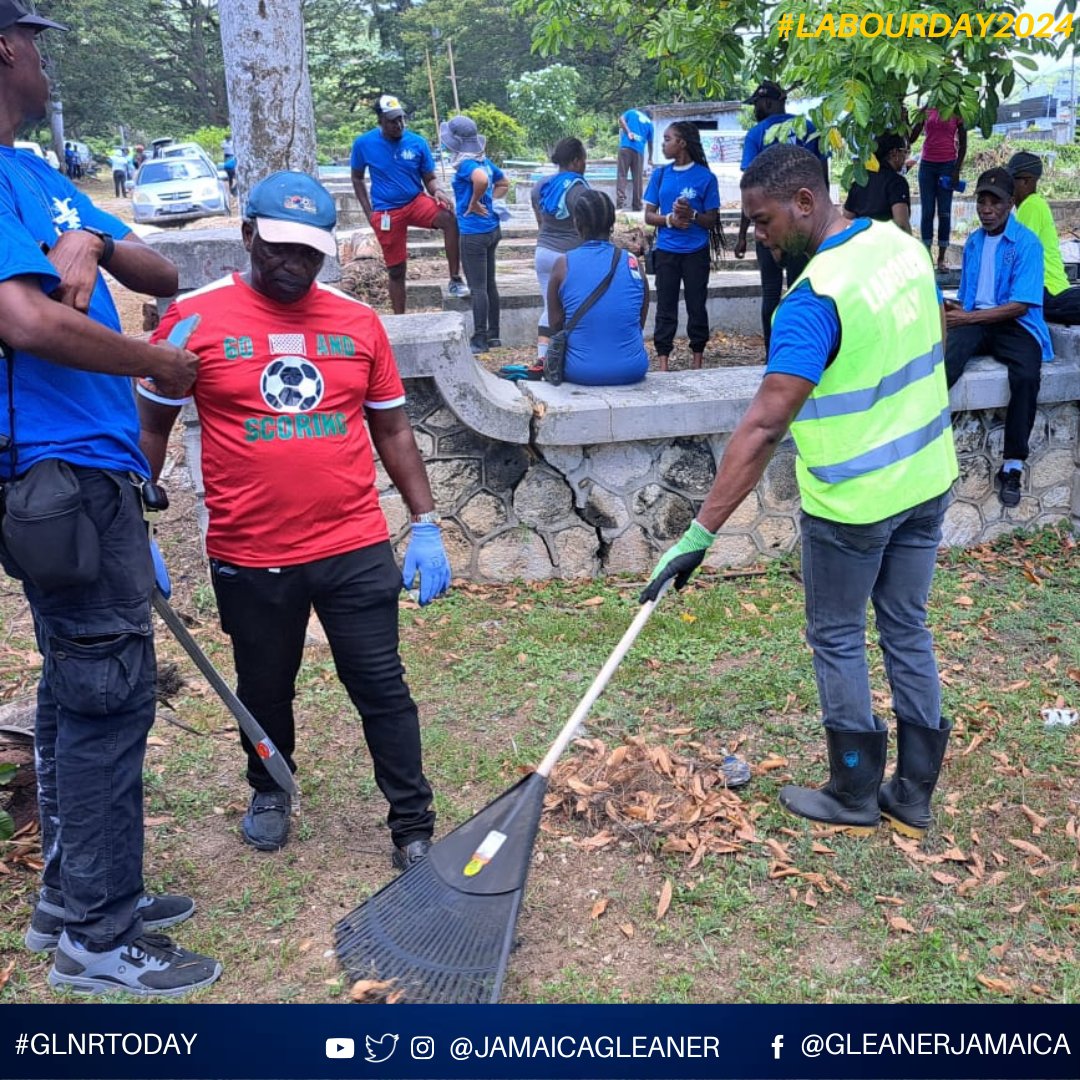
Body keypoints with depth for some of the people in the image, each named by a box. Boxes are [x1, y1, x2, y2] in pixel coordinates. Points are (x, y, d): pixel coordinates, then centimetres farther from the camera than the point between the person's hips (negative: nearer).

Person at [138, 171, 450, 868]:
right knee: (264, 691, 18)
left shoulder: (358, 322, 3)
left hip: (356, 549, 1)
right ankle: (270, 792, 45)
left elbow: (392, 427, 9)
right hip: (249, 559, 0)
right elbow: (152, 427, 3)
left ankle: (414, 827, 21)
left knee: (383, 689, 6)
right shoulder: (195, 319, -4)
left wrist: (426, 524, 5)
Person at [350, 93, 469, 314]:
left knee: (449, 218, -30)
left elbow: (429, 179, 2)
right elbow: (357, 179, 7)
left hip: (416, 201, 1)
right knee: (396, 270, 4)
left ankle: (455, 279, -23)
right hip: (386, 211, -1)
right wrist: (369, 212, -2)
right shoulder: (363, 143, -6)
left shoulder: (417, 143, -5)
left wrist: (437, 192, -22)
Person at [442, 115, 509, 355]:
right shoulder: (484, 161, 10)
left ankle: (480, 340, 3)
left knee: (478, 288, -3)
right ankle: (493, 335, 23)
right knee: (489, 284, 15)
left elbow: (481, 180, -37)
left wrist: (474, 203, -22)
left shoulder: (465, 164, -16)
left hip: (474, 233, -9)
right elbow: (504, 184, 23)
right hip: (492, 228, 9)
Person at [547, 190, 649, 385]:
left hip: (580, 372, -1)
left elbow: (555, 327, 2)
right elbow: (640, 324, 9)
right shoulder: (633, 263, 0)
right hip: (631, 371, 2)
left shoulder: (563, 264, -4)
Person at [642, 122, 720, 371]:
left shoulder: (705, 177, -4)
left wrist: (692, 215, -21)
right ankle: (663, 362, 7)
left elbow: (711, 220, -2)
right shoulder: (660, 175, 5)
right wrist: (669, 219, -14)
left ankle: (698, 360, 15)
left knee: (696, 306, 5)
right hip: (666, 251, 2)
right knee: (665, 307, 4)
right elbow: (649, 216, 5)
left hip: (697, 252, -2)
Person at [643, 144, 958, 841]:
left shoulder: (815, 299, -27)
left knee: (838, 639, 11)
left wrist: (701, 533, -33)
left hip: (853, 502, -7)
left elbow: (763, 427, -34)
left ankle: (855, 794, 25)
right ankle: (914, 792, 29)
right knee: (908, 629, 17)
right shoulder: (903, 244, -2)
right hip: (928, 480, 8)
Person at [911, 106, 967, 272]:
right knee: (927, 211, 1)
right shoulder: (926, 111, 8)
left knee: (944, 212, -2)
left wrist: (957, 170, -7)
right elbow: (912, 138, 9)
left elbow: (963, 144, 1)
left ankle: (941, 259, -1)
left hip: (947, 164, -2)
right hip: (927, 164, 3)